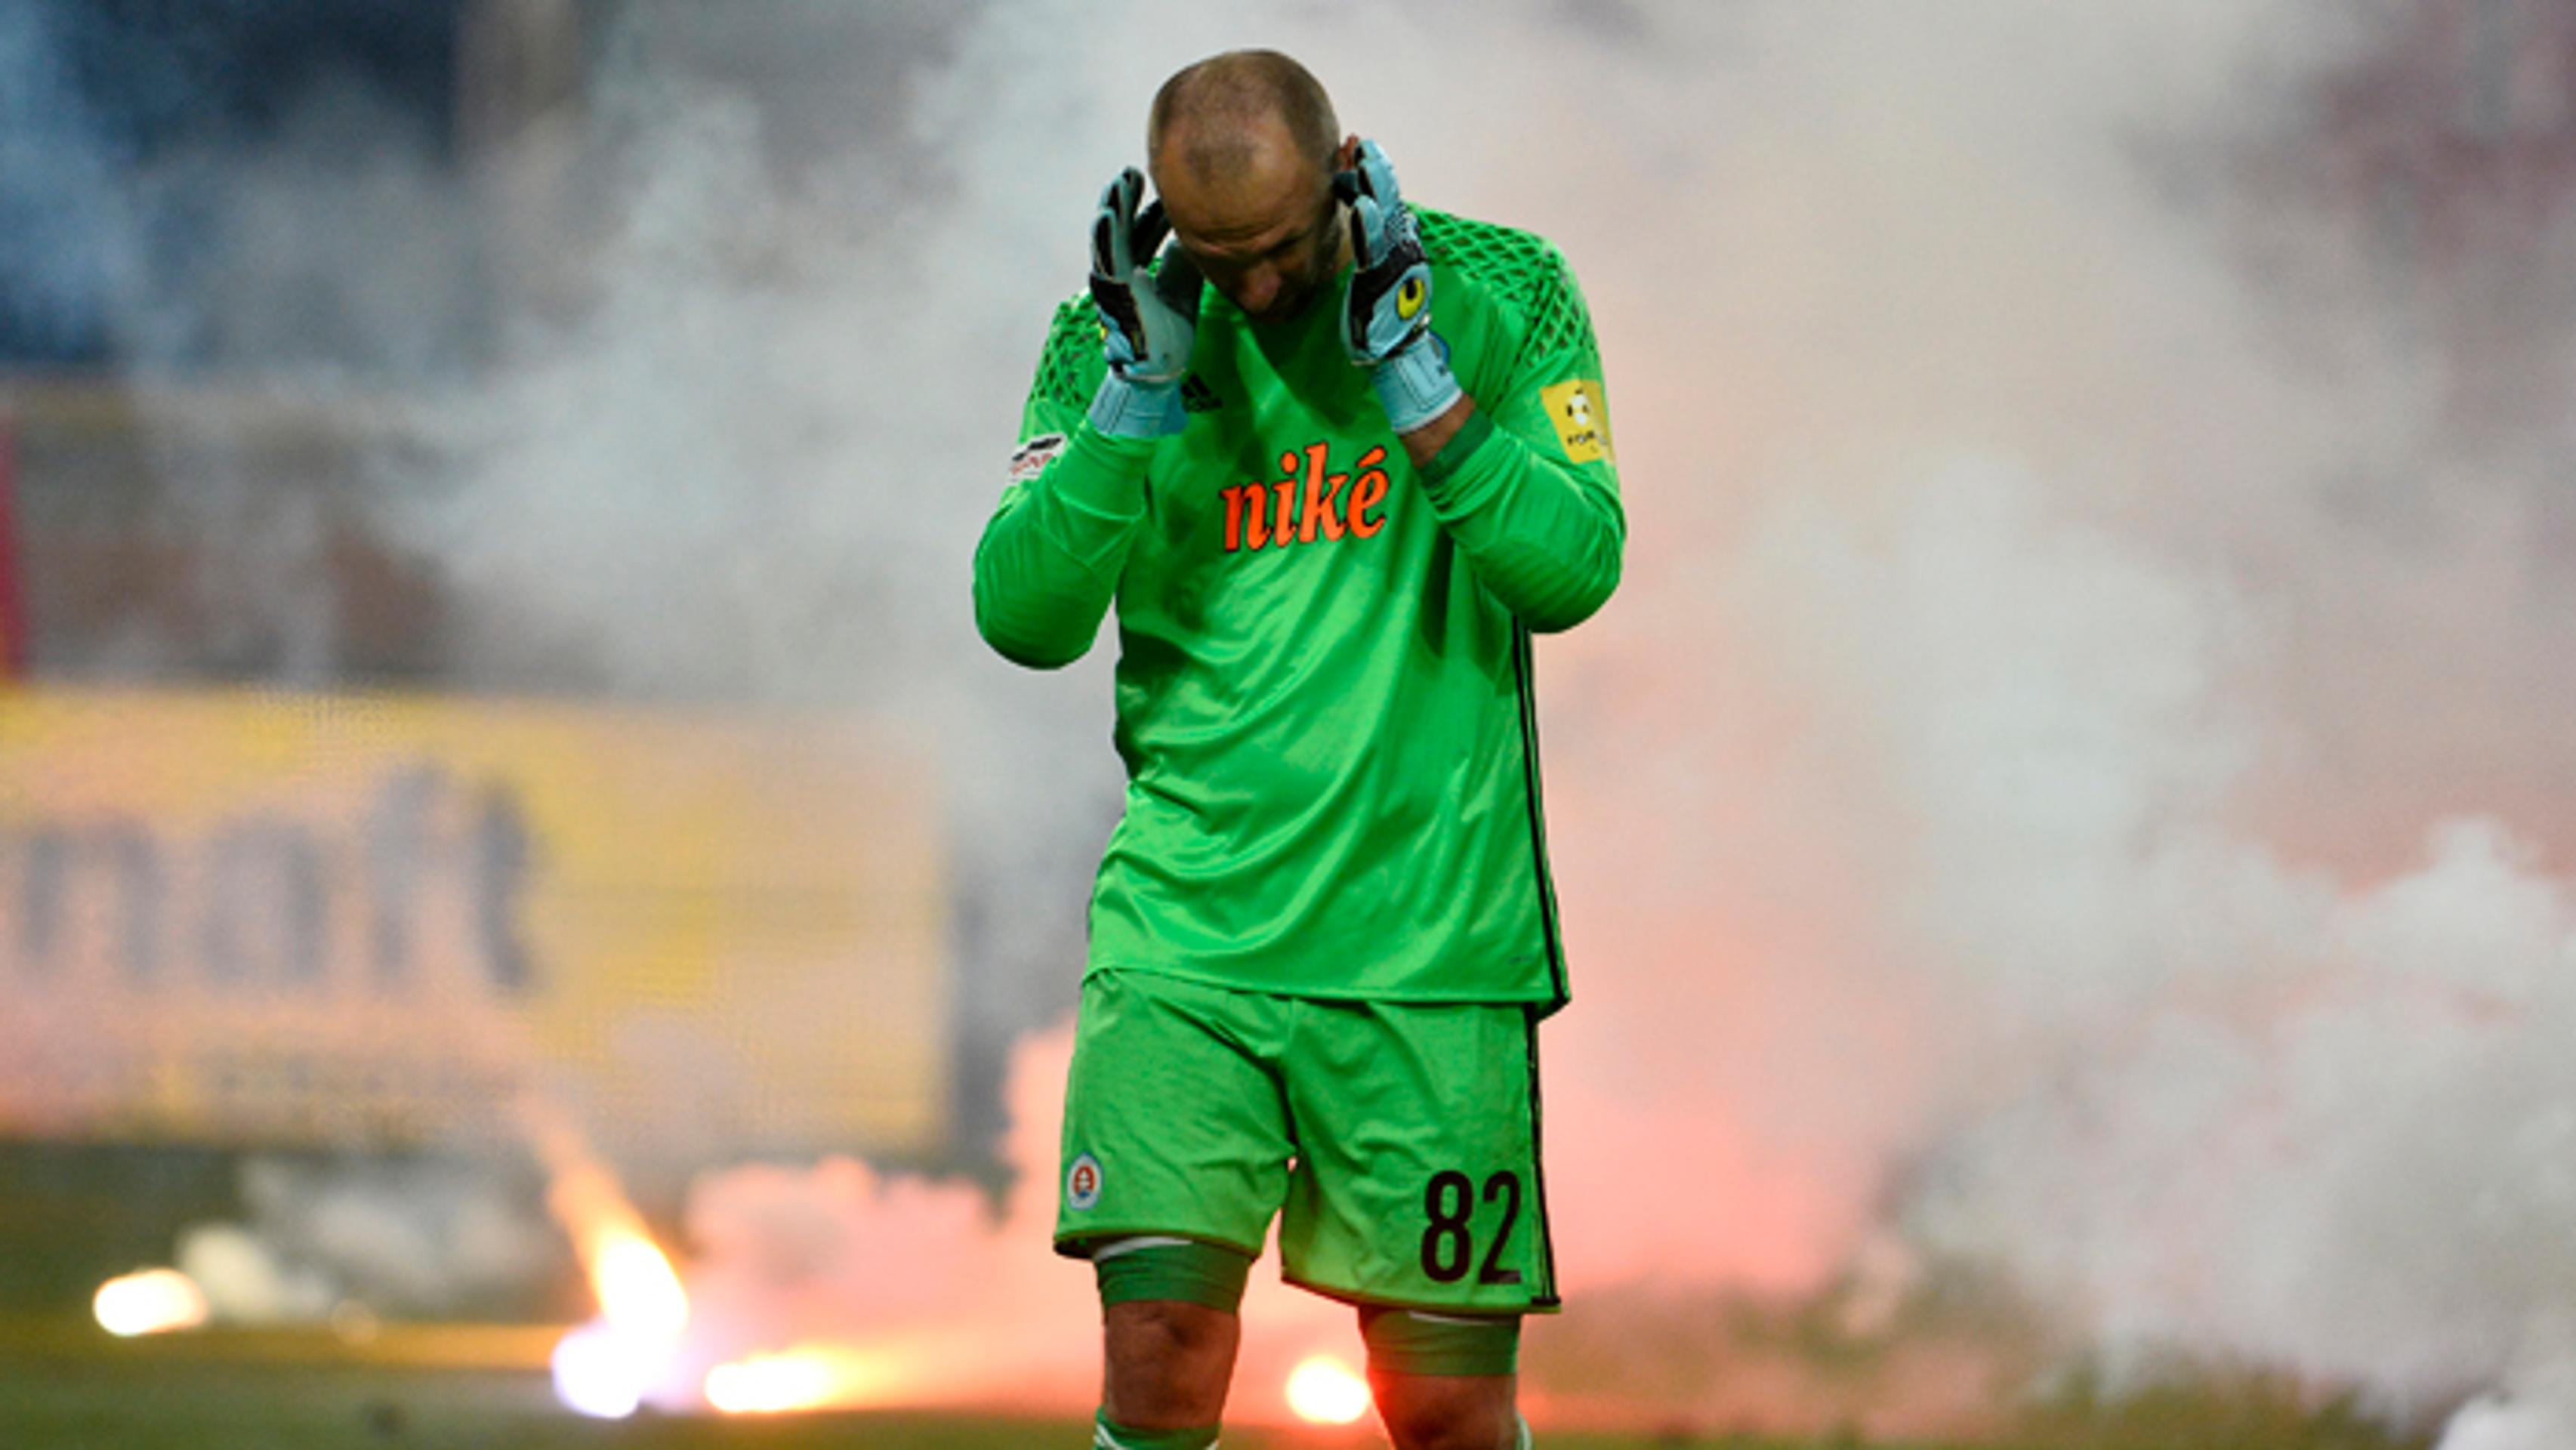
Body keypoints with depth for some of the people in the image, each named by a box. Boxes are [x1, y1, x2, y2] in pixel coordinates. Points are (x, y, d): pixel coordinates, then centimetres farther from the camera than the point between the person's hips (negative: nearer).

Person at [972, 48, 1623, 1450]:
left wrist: (1402, 352, -16)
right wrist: (1140, 380, -14)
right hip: (1186, 928, 0)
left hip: (1432, 941, 0)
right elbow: (1024, 615, -5)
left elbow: (1571, 570, -10)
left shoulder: (1498, 296, 1)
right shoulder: (1115, 333, 3)